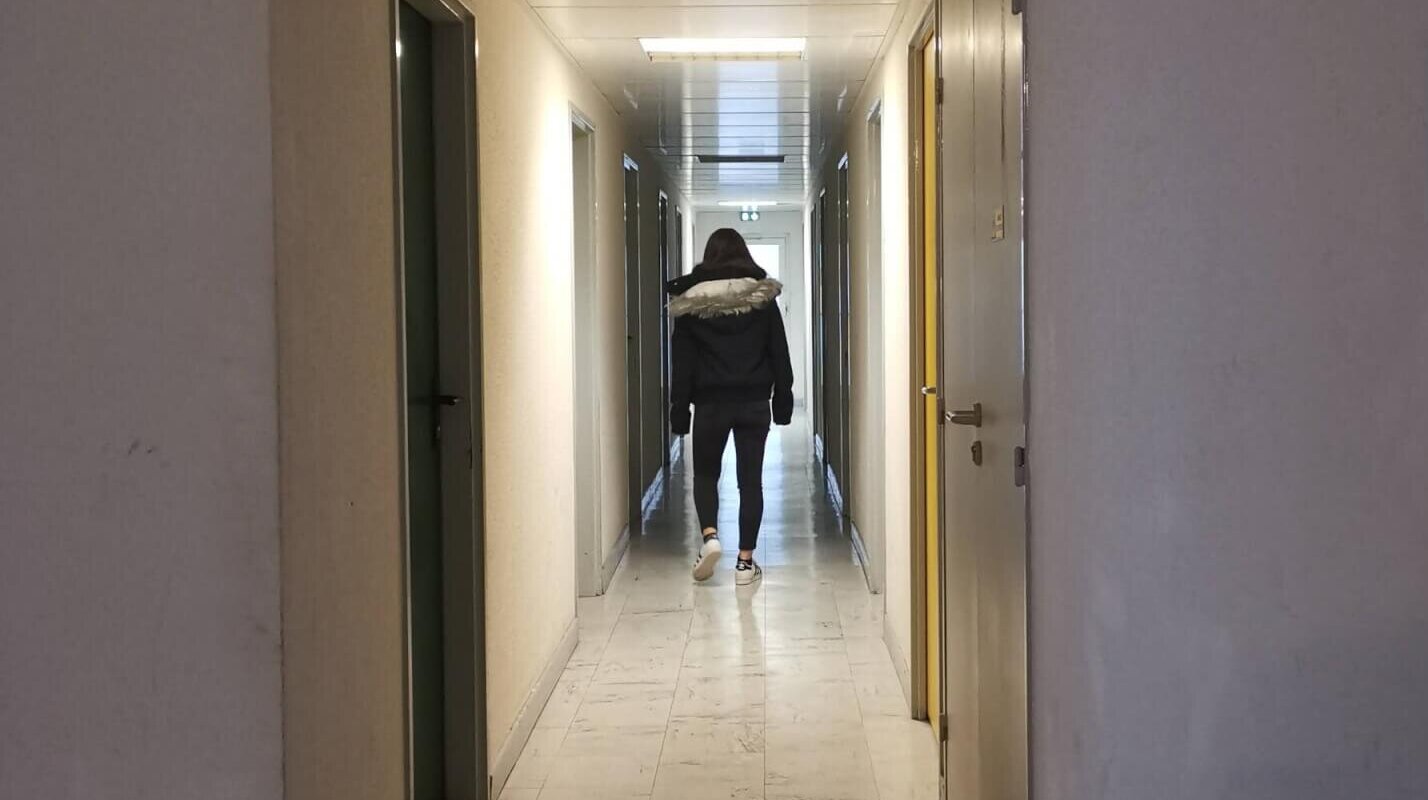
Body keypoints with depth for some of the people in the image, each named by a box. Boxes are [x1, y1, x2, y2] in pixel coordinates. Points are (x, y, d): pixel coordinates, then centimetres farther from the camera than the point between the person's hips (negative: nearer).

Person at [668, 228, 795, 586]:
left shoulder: (692, 302, -1)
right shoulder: (762, 296, 1)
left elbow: (683, 362, -1)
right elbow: (779, 353, 3)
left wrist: (679, 409, 3)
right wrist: (783, 400, 9)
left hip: (710, 402, 0)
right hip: (754, 402, 1)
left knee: (705, 473, 16)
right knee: (750, 479, 5)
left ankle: (710, 536, -8)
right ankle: (745, 561, 5)